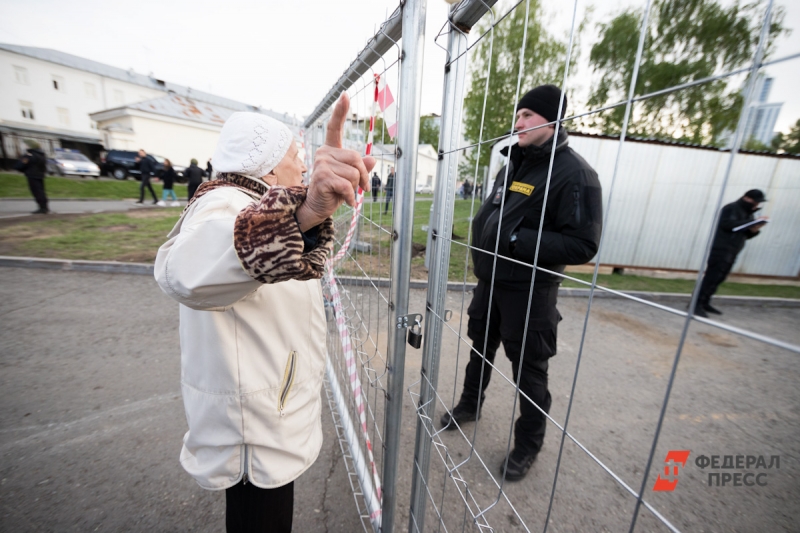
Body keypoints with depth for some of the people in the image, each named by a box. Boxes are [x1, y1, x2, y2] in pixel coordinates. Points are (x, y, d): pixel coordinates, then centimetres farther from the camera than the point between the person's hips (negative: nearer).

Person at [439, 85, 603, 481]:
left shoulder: (574, 173, -14)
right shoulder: (514, 163, 12)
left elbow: (582, 245, -20)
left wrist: (516, 239, -27)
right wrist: (480, 252, 7)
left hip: (529, 290, -7)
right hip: (490, 280, 8)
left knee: (529, 370, 9)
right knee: (480, 348, 22)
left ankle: (528, 445, 33)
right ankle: (469, 405, 47)